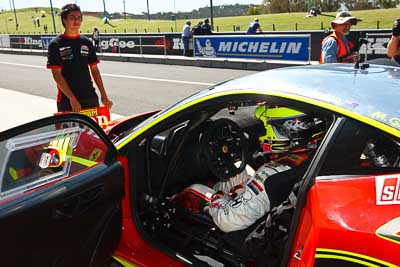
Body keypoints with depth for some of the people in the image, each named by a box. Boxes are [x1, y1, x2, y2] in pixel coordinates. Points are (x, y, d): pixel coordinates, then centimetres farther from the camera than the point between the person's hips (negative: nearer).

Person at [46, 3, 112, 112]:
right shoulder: (56, 44, -4)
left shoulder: (87, 42, 8)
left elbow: (94, 70, 10)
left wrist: (103, 95, 3)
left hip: (90, 97, 4)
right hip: (67, 100, -4)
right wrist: (72, 98, -16)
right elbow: (57, 75, -9)